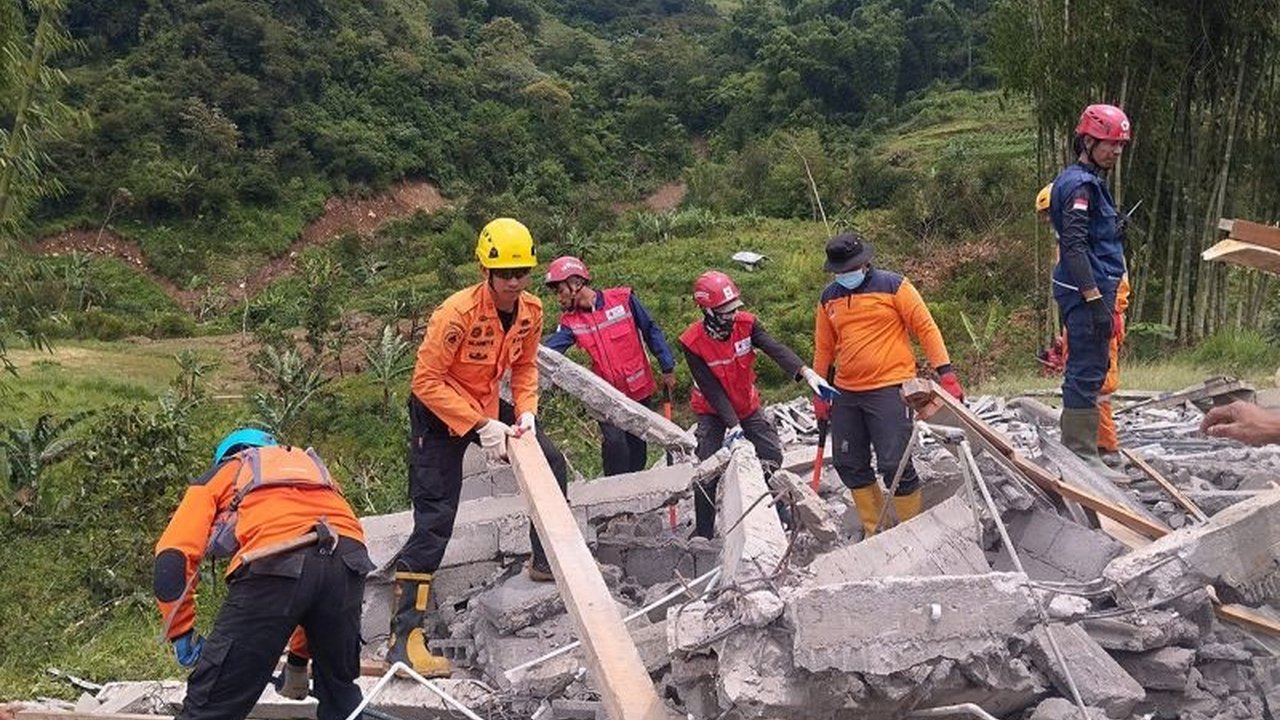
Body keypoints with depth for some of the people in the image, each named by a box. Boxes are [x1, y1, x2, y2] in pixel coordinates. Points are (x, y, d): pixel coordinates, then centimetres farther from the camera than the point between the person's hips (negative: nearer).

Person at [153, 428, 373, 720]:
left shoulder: (220, 475, 29)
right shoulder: (310, 465, 40)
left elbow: (172, 558, 12)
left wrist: (182, 634, 22)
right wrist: (299, 658, 49)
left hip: (276, 564, -4)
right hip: (349, 561, 5)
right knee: (340, 694, 26)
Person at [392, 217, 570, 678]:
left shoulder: (530, 311, -9)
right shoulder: (458, 313, -30)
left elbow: (525, 367, 6)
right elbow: (426, 381, -27)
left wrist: (526, 411, -11)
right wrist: (480, 426, -29)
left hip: (488, 406, 7)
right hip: (439, 411, -7)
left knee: (551, 463, 4)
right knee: (434, 520, -12)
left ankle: (547, 561, 24)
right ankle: (404, 638, -10)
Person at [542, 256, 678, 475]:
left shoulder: (623, 299, -9)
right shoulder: (570, 322, -4)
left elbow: (651, 332, -1)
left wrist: (667, 368, 1)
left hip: (640, 389, 0)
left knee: (637, 446, 9)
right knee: (614, 443, -15)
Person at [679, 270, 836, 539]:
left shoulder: (746, 323, -19)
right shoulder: (693, 342, -26)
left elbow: (776, 349, -32)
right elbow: (711, 389, -25)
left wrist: (806, 373, -48)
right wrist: (733, 424, -30)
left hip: (747, 406, 3)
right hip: (713, 412, -3)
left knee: (771, 457, 1)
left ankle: (781, 520, 20)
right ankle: (702, 532, 5)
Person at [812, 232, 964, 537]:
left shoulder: (893, 285, -5)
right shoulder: (829, 298, 10)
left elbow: (926, 328, -5)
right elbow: (823, 348, 18)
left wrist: (946, 374, -12)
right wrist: (820, 394, 18)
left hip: (889, 390, -6)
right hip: (845, 394, 6)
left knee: (894, 464, -9)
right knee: (848, 464, 9)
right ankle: (875, 533, 24)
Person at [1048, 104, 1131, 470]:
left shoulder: (1087, 182, 19)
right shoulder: (1080, 185, -14)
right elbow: (1074, 247, -22)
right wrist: (1096, 300, -25)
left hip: (1090, 291, 11)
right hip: (1087, 290, -11)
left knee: (1086, 370, 15)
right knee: (1087, 372, -8)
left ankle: (1076, 448, 24)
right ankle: (1082, 454, -4)